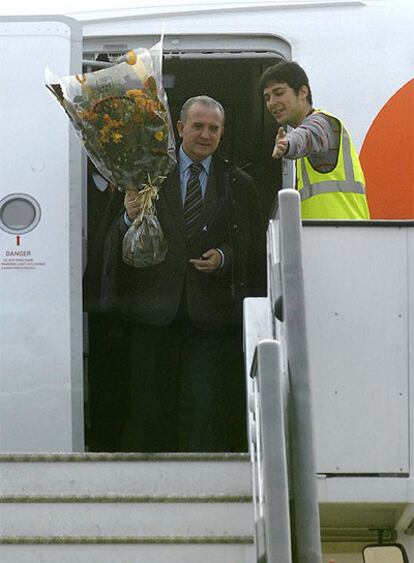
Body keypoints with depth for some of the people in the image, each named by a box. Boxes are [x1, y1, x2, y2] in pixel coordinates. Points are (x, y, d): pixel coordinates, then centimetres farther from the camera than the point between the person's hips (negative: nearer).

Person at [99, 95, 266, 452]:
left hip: (211, 315, 0)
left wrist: (224, 258, -9)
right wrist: (130, 218, -16)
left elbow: (254, 248, 10)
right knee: (150, 408, 4)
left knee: (207, 409, -4)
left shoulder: (238, 184, 10)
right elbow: (119, 242, 5)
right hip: (155, 310, 0)